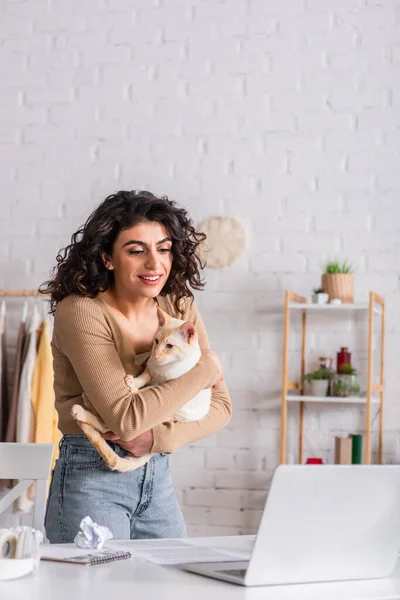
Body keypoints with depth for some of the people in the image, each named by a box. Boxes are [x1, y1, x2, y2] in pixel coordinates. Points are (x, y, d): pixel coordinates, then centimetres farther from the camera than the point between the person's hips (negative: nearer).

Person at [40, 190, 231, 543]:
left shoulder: (180, 308, 1)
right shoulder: (80, 312, -17)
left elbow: (221, 405, 0)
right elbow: (125, 417, -25)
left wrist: (157, 437, -18)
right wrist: (206, 369, -15)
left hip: (158, 478, 6)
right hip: (92, 478, -6)